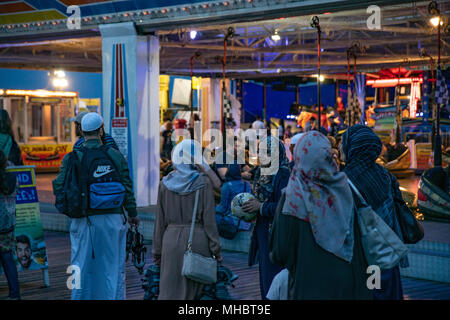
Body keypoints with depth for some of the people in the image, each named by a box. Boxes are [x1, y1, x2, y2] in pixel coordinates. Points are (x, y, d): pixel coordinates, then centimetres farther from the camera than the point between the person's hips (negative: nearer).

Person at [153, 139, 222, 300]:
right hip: (197, 239, -2)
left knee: (169, 290, 3)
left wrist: (157, 251, 12)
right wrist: (216, 250, -1)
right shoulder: (203, 183, -4)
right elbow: (209, 219, -6)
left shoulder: (165, 184, 3)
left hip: (171, 240, 2)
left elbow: (160, 220, 6)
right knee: (193, 289, 5)